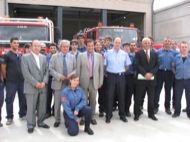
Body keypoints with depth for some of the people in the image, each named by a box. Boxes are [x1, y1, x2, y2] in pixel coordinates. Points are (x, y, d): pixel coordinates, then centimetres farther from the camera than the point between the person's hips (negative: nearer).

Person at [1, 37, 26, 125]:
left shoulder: (21, 55, 11)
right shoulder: (7, 55, -4)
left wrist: (23, 76, 9)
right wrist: (7, 78, -3)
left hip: (21, 80, 5)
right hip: (11, 82, -5)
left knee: (23, 99, 9)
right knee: (9, 100, 3)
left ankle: (22, 115, 24)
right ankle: (9, 117, 15)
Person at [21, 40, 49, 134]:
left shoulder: (43, 57, 14)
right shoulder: (25, 57, -1)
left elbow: (46, 71, 9)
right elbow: (26, 72, -10)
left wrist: (44, 82, -7)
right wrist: (35, 83, -14)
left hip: (43, 86, 4)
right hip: (31, 87, -4)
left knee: (42, 107, 9)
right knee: (31, 107, 2)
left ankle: (41, 122, 26)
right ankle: (31, 125, 15)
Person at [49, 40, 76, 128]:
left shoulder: (72, 57, 9)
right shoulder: (54, 57, 3)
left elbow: (76, 69, 7)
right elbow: (51, 69, -3)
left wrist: (72, 74, -14)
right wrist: (59, 76, -15)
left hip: (69, 83, 2)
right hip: (58, 83, -1)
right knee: (57, 103, 6)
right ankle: (57, 120, 21)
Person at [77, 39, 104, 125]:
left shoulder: (99, 56, 5)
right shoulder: (81, 56, 2)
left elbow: (101, 69, 6)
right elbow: (78, 69, 2)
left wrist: (100, 81, 3)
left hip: (94, 81, 1)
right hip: (84, 81, -1)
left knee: (93, 100, 9)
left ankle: (92, 117, 20)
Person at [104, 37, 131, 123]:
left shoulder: (124, 54, 3)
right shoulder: (108, 53, -1)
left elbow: (127, 66, 11)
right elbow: (105, 65, 3)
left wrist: (122, 71, 7)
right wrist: (108, 72, 3)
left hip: (121, 76, 2)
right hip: (111, 76, -1)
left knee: (121, 95, 9)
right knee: (109, 96, 1)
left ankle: (122, 115, 21)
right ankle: (108, 115, 10)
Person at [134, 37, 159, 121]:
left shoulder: (154, 54, 14)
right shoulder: (138, 53, 2)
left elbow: (157, 65, 7)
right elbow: (137, 65, -9)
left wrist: (151, 73, -10)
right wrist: (145, 74, -17)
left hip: (152, 78, 3)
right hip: (141, 78, -3)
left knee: (151, 98, 9)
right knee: (138, 97, 2)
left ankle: (151, 114, 22)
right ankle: (137, 114, 13)